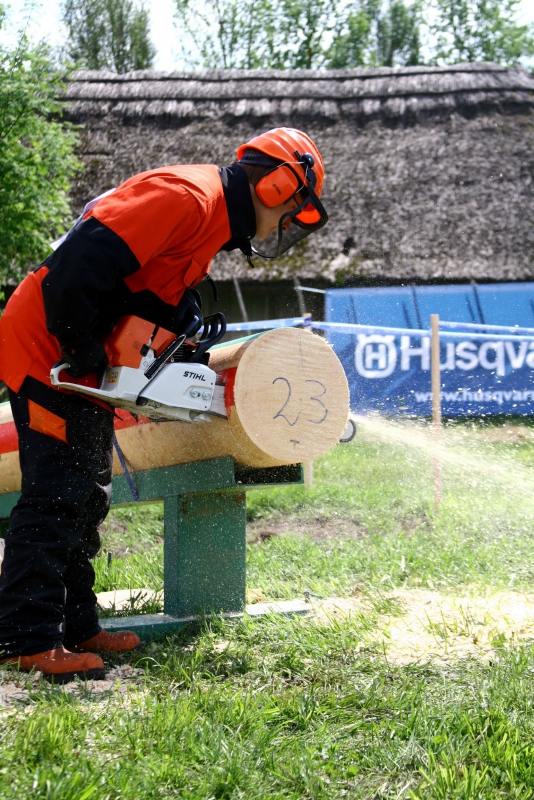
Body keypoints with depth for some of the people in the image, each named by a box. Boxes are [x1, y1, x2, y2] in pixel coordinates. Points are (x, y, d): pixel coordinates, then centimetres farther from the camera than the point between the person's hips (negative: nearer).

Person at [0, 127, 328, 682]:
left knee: (85, 496, 12)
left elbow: (170, 307, 19)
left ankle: (74, 627, 19)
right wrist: (82, 349, -20)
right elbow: (82, 262, -28)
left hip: (85, 367, 11)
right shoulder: (186, 198, -19)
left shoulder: (210, 222, 15)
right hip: (46, 350, -11)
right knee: (56, 495, -11)